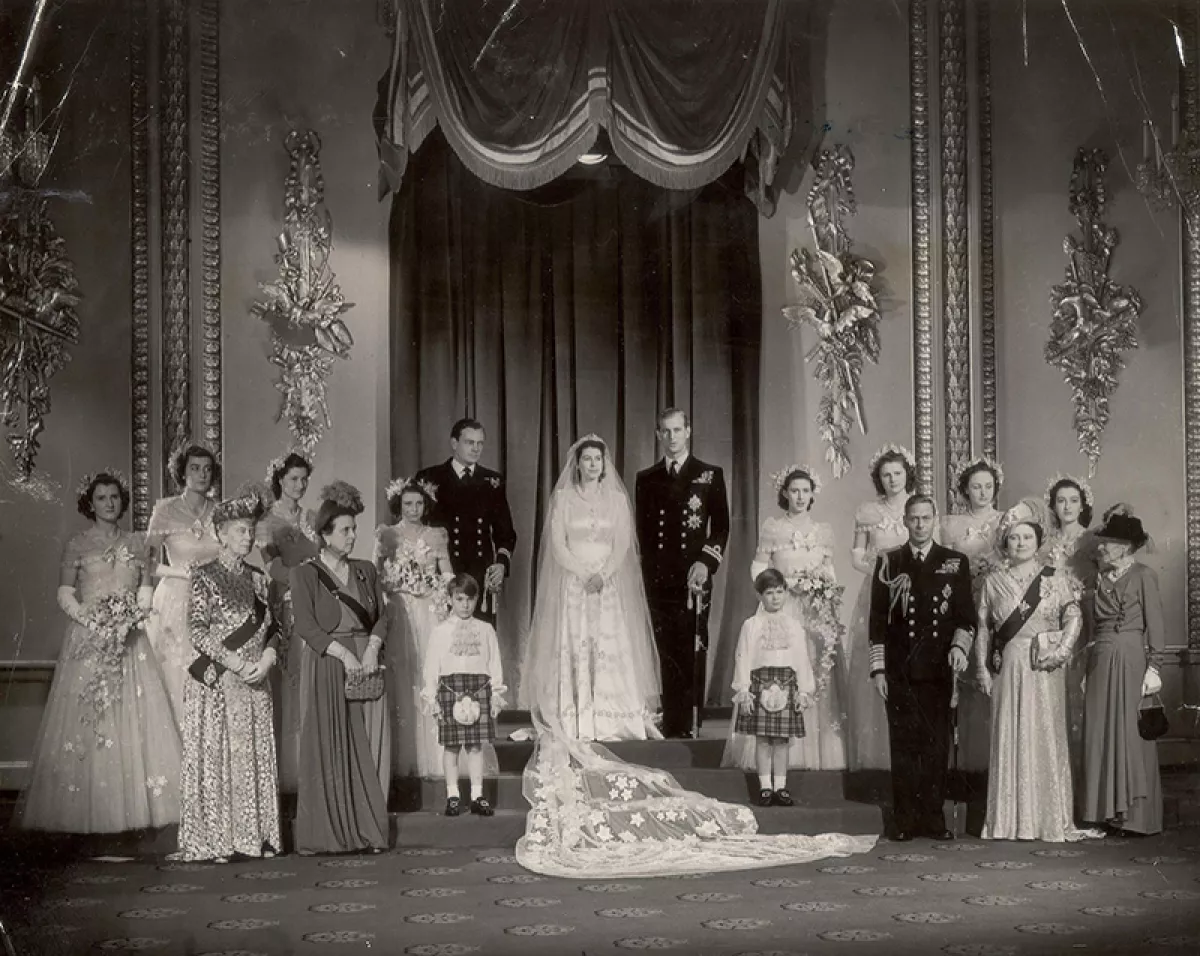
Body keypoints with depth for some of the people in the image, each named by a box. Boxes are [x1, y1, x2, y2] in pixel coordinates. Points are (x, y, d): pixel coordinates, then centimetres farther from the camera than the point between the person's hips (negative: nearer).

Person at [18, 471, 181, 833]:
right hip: (88, 640, -3)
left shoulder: (133, 545, 12)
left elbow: (145, 593, 9)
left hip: (129, 640, 3)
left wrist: (130, 619, -11)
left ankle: (133, 805, 1)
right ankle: (85, 810, -1)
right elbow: (65, 595, -1)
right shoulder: (77, 545, 4)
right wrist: (92, 621, -16)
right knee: (85, 721, -6)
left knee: (135, 719, -3)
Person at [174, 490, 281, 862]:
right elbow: (197, 630, -10)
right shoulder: (205, 577, -3)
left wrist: (267, 658, -6)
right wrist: (235, 663, -16)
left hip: (255, 683, 5)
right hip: (216, 683, -5)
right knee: (216, 755, -5)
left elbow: (273, 628, 14)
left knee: (255, 757, 4)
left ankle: (256, 836, 9)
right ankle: (214, 841, -2)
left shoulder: (258, 579, 13)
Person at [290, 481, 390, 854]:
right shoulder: (305, 573, 0)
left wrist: (372, 648, -9)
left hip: (365, 665, 4)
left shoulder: (366, 571, 14)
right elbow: (304, 625, -8)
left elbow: (381, 616, 11)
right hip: (325, 666, -4)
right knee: (327, 749, -6)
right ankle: (327, 833, -3)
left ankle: (367, 829, 2)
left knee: (368, 748, -1)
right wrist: (344, 654, -16)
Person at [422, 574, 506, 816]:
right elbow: (431, 666, 5)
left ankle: (477, 796, 8)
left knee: (476, 746, 2)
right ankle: (452, 796, 7)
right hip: (450, 687, -1)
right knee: (451, 746, 1)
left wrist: (496, 694, 6)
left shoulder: (485, 630, 11)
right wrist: (431, 697, 0)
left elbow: (494, 664, 11)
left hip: (479, 688, 1)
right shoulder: (440, 631, 6)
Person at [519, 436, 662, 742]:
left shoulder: (616, 498, 9)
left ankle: (612, 721, -5)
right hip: (572, 582, -1)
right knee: (572, 647, -7)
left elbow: (623, 544, 3)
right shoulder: (563, 497, 5)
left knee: (612, 647, -6)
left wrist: (602, 575, -12)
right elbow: (557, 545, -1)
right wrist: (584, 574, -13)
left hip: (610, 583, 1)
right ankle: (575, 723, -7)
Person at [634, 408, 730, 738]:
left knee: (692, 653, -6)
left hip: (693, 578, -2)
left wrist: (706, 562, -9)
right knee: (667, 656, 1)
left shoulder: (710, 475, 7)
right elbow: (641, 531, 14)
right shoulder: (646, 479, 14)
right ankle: (671, 727, 2)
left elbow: (722, 526, 4)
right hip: (658, 580, 2)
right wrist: (646, 572, 5)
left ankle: (690, 726, -5)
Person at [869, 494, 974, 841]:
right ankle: (904, 821, 3)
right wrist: (878, 668, 1)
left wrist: (959, 647, -10)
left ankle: (934, 818, 8)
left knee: (937, 744, 1)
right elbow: (877, 619, 6)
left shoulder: (955, 562, 9)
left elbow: (966, 616, 9)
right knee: (903, 744, -1)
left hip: (939, 668, 1)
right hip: (899, 669, 0)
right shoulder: (888, 562, 8)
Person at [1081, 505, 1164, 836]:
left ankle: (1136, 813, 4)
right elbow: (1096, 623, 13)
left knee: (1131, 733, -2)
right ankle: (1107, 811, 11)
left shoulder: (1143, 576, -4)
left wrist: (1152, 666, -12)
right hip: (1101, 661, 6)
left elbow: (1154, 623, -7)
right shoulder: (1100, 579, 13)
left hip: (1131, 659, -6)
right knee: (1100, 734, 5)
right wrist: (1088, 667, 8)